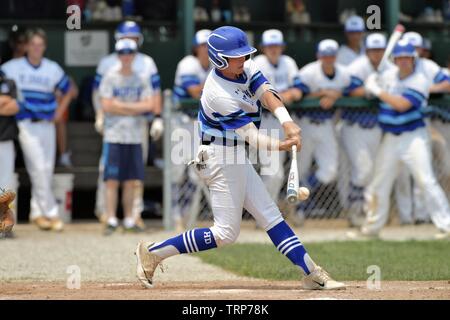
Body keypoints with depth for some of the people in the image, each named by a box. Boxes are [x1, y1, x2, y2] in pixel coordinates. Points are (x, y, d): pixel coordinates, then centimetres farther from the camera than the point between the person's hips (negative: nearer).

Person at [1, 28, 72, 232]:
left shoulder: (53, 69, 8)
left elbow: (67, 90, 21)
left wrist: (59, 112, 10)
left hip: (47, 125, 4)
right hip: (26, 124, -4)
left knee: (47, 169, 5)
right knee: (38, 168, -12)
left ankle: (37, 212, 15)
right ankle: (50, 212, -10)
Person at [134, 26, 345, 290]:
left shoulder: (244, 68, -1)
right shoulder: (221, 96, -26)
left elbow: (266, 93, -9)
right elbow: (251, 137, -26)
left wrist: (287, 122, -27)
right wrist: (283, 145, -43)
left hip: (236, 157, 10)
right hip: (222, 158, -10)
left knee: (271, 216, 8)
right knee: (226, 233, -4)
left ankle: (313, 274, 8)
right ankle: (153, 252, 2)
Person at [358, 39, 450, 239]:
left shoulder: (420, 80, -12)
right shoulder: (389, 75, 7)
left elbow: (402, 104, -22)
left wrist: (378, 91, -16)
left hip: (413, 136, -6)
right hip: (390, 138, 6)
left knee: (426, 181, -15)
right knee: (379, 183, 11)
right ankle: (372, 227, 26)